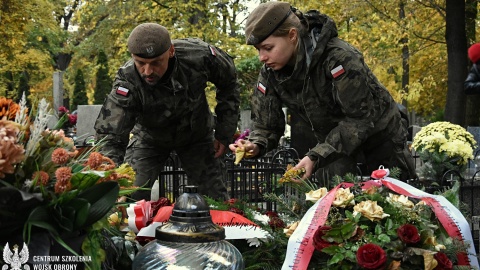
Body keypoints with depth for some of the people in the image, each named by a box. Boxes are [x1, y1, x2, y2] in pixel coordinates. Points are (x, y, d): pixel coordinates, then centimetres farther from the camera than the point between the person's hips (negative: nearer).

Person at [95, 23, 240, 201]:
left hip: (197, 134, 1)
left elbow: (228, 83, -9)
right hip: (150, 138, -1)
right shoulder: (127, 82, -35)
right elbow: (110, 135, -40)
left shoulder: (199, 55, -30)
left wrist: (224, 133, -9)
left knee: (215, 199, 4)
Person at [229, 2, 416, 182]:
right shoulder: (270, 73, -14)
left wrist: (316, 156, -39)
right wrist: (255, 145, -33)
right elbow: (266, 124, -9)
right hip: (334, 145, 5)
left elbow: (361, 118, -33)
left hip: (378, 135, -4)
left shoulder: (338, 58, -33)